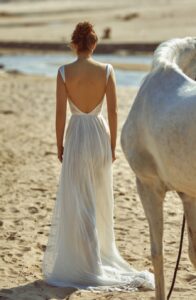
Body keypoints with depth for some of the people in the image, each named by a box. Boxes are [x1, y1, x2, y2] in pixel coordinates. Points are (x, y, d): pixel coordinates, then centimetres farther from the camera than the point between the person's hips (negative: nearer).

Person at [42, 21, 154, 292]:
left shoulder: (64, 72, -9)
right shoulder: (106, 71, -5)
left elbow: (60, 112, -8)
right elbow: (113, 111, -3)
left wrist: (59, 145, 3)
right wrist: (112, 145, 6)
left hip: (76, 135, -2)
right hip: (100, 133, 2)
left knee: (77, 204, 4)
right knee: (100, 202, 16)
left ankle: (84, 265, 4)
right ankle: (103, 257, 27)